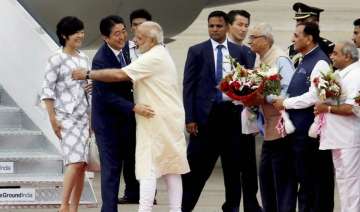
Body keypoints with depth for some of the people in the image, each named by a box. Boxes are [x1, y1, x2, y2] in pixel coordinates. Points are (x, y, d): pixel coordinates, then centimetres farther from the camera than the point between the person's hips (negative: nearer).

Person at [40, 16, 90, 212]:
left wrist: (92, 118, 16)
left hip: (84, 116, 6)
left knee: (81, 164, 2)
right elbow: (47, 89, -8)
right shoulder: (57, 59, -6)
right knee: (75, 161, -17)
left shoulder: (83, 58, 12)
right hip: (66, 117, -6)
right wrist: (53, 119, -13)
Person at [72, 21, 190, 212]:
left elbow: (120, 75, -22)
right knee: (171, 168, 10)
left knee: (149, 167, -11)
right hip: (170, 121, 10)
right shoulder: (160, 55, 17)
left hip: (156, 120, -10)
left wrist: (88, 74, -15)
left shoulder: (153, 58, -16)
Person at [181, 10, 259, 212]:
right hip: (206, 114, -2)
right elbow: (189, 86, -1)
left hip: (232, 113, 2)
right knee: (198, 165, -1)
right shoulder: (197, 51, 2)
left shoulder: (239, 52, 7)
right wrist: (190, 118, -7)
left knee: (234, 164, 7)